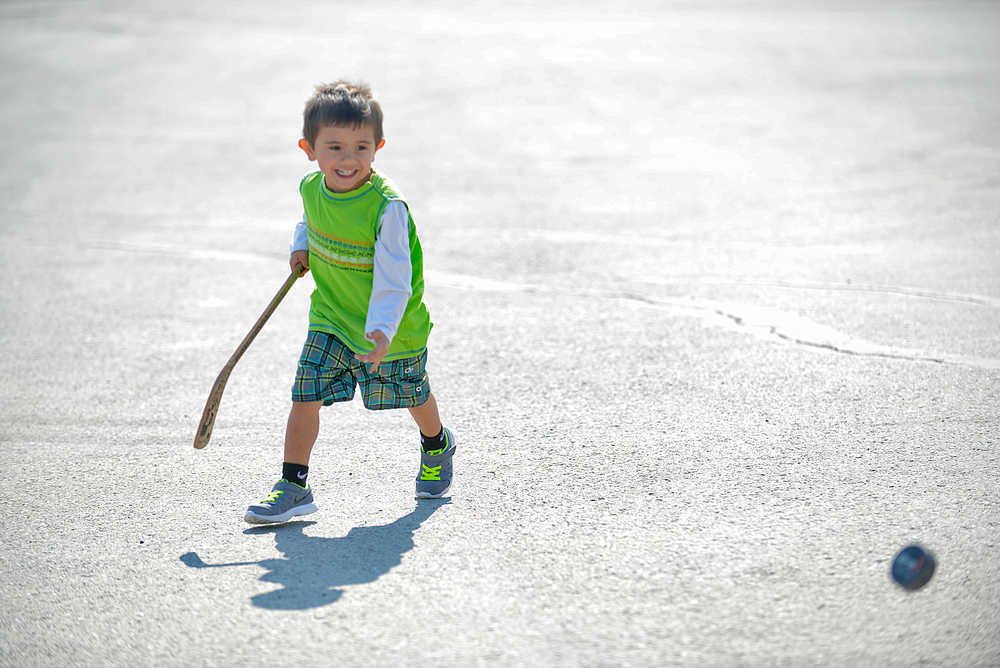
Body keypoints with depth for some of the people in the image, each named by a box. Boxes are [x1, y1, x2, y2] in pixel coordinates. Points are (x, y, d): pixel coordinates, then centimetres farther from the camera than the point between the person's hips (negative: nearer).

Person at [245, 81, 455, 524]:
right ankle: (293, 485, 0)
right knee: (306, 395, -8)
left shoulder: (386, 206, -28)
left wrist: (382, 331, -40)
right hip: (331, 316, 4)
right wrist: (301, 247, 3)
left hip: (392, 326, -4)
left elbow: (394, 279, -29)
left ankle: (436, 445, 49)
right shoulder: (311, 189, -8)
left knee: (411, 393, 18)